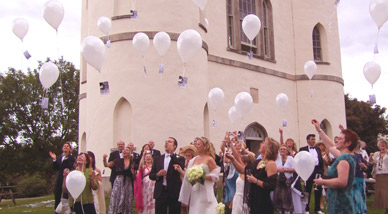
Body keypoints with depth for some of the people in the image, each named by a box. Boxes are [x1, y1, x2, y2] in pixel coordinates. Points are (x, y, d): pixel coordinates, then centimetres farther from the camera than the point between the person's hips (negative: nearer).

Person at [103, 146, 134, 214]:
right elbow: (106, 165, 5)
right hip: (118, 182, -1)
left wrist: (133, 172, -10)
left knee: (127, 201, 2)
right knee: (116, 200, -7)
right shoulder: (118, 161, 6)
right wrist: (104, 159, -12)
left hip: (128, 183, 1)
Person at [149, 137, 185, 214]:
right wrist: (157, 175, -9)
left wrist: (172, 154, -14)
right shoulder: (158, 159, 14)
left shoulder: (179, 158, 3)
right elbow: (151, 175, 14)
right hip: (160, 192, 3)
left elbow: (182, 168, -19)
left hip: (174, 193, -3)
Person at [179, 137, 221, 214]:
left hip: (204, 192, -5)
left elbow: (215, 176, -8)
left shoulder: (209, 159, -3)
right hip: (194, 192, 5)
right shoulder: (194, 160, 13)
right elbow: (188, 175, 16)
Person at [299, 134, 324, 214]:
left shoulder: (318, 149, 13)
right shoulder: (303, 149, 0)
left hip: (317, 171, 4)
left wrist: (321, 171, 6)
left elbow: (321, 160, 13)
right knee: (308, 190, 4)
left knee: (318, 190, 9)